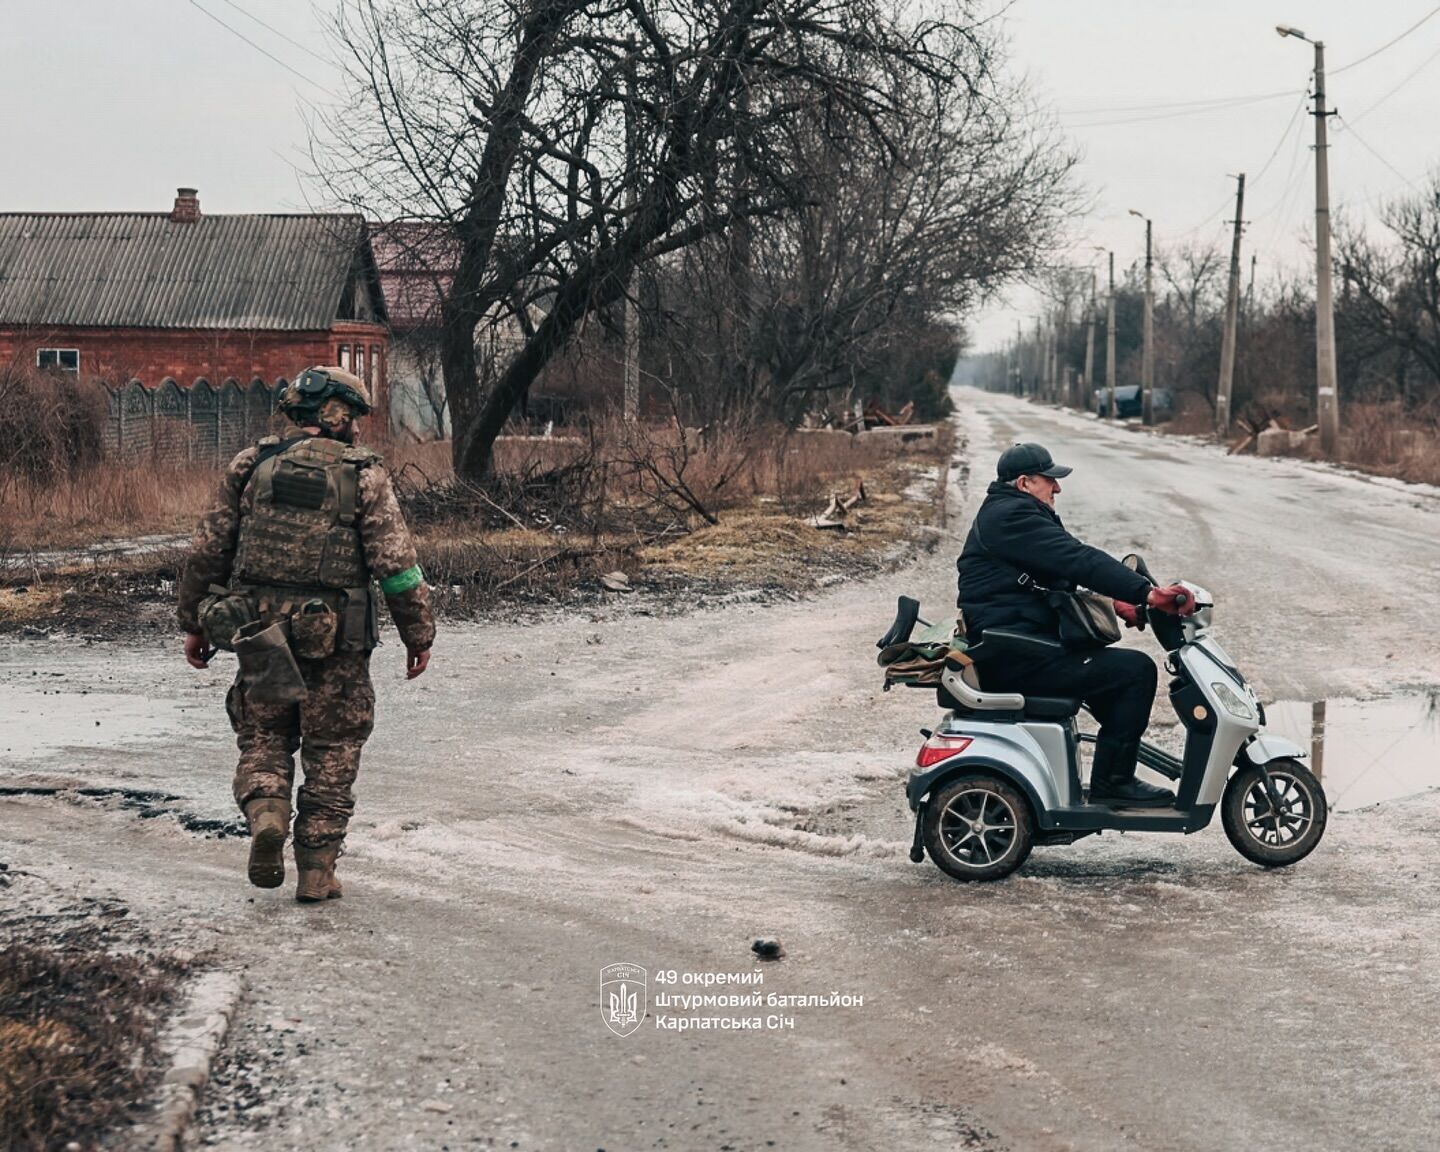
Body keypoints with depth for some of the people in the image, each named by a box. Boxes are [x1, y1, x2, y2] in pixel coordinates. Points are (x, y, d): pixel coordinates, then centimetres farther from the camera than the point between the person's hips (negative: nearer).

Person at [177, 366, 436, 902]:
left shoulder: (251, 465, 4)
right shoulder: (363, 475, -4)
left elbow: (208, 551, 6)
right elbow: (397, 565, -7)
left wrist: (195, 622, 16)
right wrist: (419, 634, 3)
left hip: (258, 631, 2)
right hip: (333, 638, -2)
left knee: (263, 739, 16)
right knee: (331, 754, 9)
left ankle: (266, 816, -11)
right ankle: (316, 871, 11)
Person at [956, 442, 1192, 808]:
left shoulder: (1003, 513, 20)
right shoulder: (1011, 517, -14)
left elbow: (1063, 573, 24)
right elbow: (1077, 560, -24)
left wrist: (1111, 603, 12)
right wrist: (1146, 593, -28)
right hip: (1016, 657, -12)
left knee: (1115, 667, 24)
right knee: (1136, 670, -12)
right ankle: (1111, 782, -6)